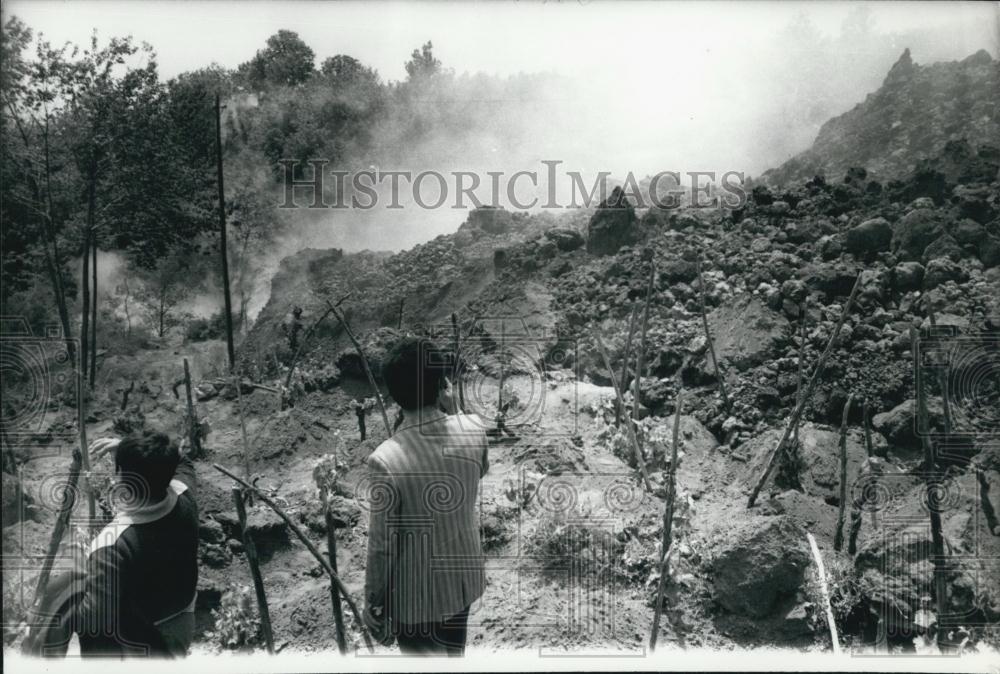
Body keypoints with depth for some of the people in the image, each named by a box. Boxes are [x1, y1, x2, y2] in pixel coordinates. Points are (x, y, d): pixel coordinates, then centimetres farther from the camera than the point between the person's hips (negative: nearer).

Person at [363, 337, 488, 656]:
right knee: (451, 654, 30)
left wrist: (373, 603, -4)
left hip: (415, 592, -5)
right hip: (463, 576, 5)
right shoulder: (473, 430, -18)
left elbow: (381, 545, -21)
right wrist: (452, 412, -3)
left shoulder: (386, 461, -31)